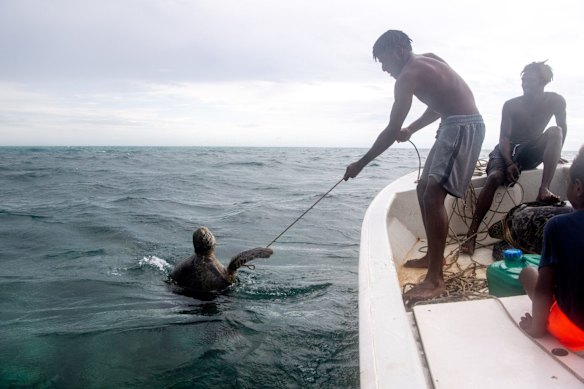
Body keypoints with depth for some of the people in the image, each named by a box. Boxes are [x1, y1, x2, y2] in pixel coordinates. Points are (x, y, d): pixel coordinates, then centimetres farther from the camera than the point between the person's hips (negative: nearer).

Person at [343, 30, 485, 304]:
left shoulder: (408, 75, -12)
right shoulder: (427, 61, 17)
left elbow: (391, 131, -15)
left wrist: (361, 164, -8)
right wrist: (411, 129, 15)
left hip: (463, 127, -10)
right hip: (455, 125, 10)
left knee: (433, 195, -20)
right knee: (424, 189, 14)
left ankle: (435, 279, -21)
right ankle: (434, 255, 24)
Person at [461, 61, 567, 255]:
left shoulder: (555, 101, -6)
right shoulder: (511, 105, -13)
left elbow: (563, 129, 10)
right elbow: (504, 138, -19)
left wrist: (555, 155, 11)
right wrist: (510, 164, -32)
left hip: (530, 152, 2)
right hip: (507, 151, -2)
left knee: (555, 132, -24)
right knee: (494, 177, -32)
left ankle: (544, 190, -34)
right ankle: (471, 234, -38)